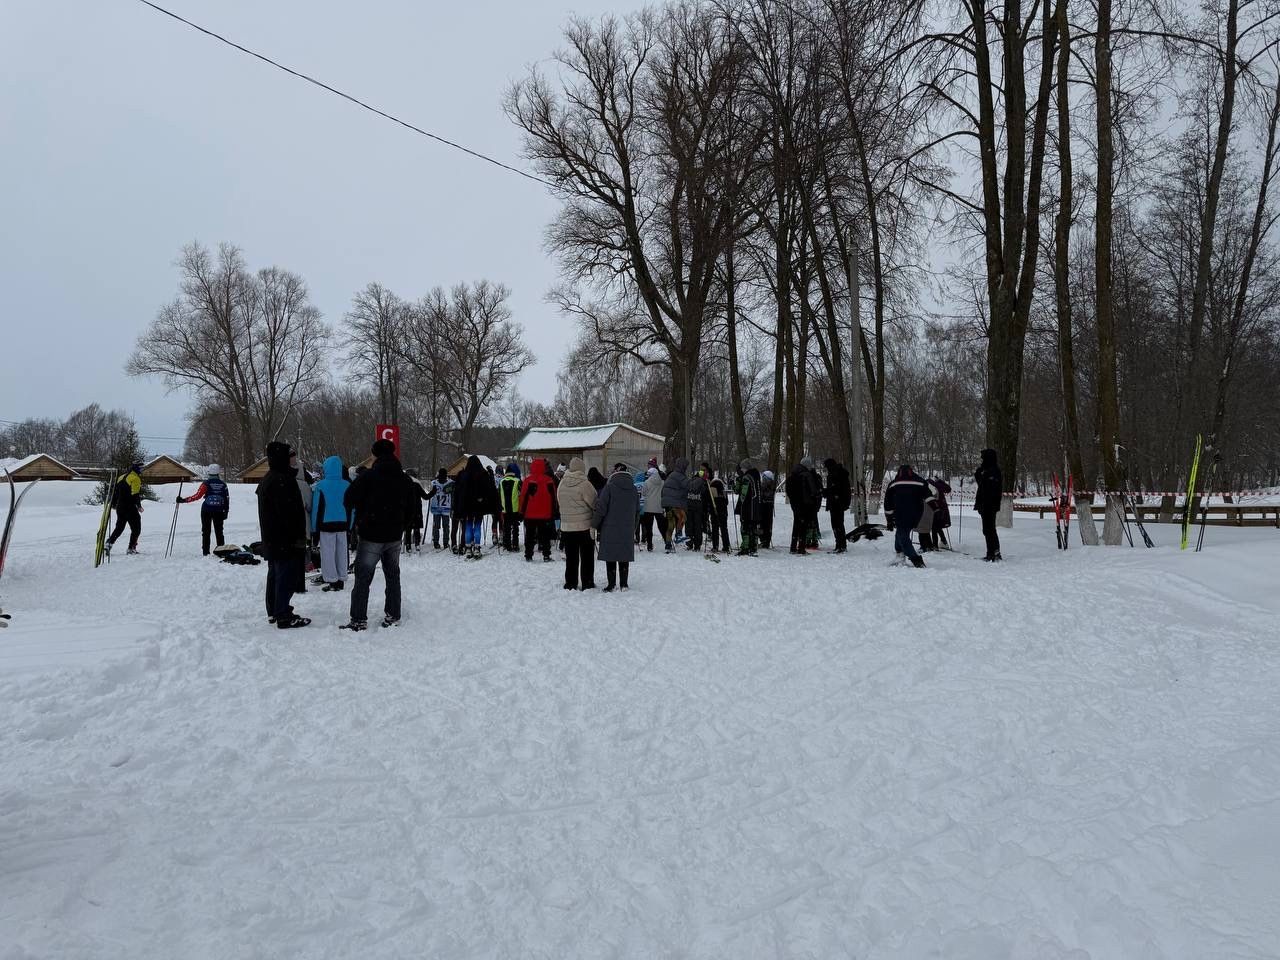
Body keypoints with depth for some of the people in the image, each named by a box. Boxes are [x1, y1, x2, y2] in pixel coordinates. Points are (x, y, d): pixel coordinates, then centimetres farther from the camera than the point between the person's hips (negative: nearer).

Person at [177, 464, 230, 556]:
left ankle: (206, 552, 5)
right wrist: (226, 511, 10)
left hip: (206, 510, -2)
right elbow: (227, 498, 2)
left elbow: (197, 496, -13)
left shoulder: (206, 483, -8)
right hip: (219, 511, 2)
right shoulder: (223, 484, 1)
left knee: (206, 531, 7)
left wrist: (183, 500, -9)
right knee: (219, 531, 11)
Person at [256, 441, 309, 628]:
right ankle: (284, 616, -5)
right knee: (287, 577, -7)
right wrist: (298, 537, -19)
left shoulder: (266, 480, 15)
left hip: (271, 540, 11)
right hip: (285, 540, -11)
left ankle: (273, 611, 29)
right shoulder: (283, 480, -20)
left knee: (275, 575, 19)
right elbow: (290, 512, -24)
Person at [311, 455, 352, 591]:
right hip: (342, 524, 4)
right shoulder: (347, 485, 1)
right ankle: (341, 580, 15)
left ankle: (332, 580, 0)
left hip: (326, 524, -4)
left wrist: (314, 527, 4)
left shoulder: (320, 486, -9)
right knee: (341, 552, 10)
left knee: (327, 552, 2)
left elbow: (316, 508, -4)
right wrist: (349, 525, 14)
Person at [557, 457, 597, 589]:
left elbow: (560, 503, 10)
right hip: (584, 525, -5)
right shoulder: (584, 484, -15)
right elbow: (594, 503, -9)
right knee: (587, 555, 7)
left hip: (566, 526, 5)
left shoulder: (562, 483, 3)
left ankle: (570, 583, 14)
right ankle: (587, 583, 10)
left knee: (571, 556, 11)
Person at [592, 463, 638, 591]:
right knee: (624, 557, 11)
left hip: (610, 529, -4)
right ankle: (623, 584, 15)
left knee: (610, 557, 3)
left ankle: (611, 585, 4)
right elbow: (637, 510, 12)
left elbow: (600, 508, -11)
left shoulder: (610, 487, -11)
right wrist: (633, 527, 21)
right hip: (627, 530, 4)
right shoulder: (633, 489, 5)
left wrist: (595, 525, 1)